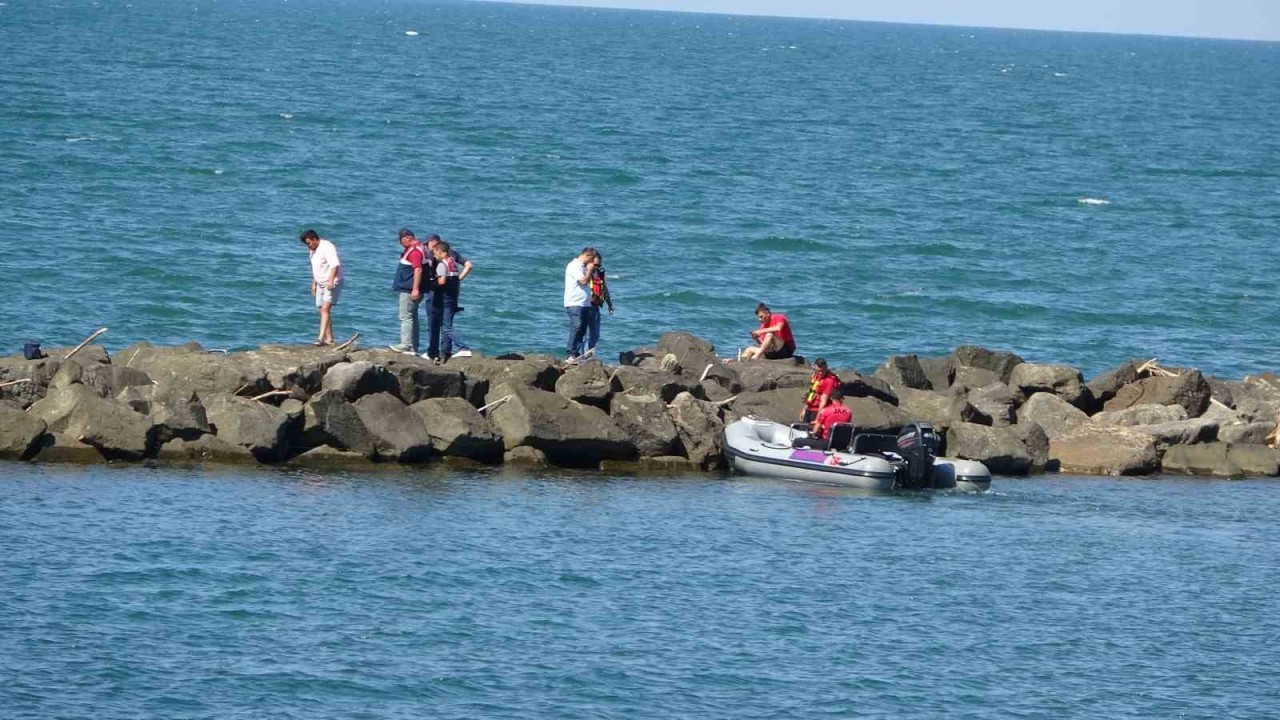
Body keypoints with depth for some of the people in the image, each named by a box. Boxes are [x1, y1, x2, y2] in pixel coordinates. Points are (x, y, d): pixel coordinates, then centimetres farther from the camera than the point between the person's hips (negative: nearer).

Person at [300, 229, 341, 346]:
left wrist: (330, 281, -33)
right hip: (321, 284, 10)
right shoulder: (313, 251, 14)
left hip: (332, 283, -10)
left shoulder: (327, 247, -17)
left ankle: (321, 337, -25)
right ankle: (329, 339, 12)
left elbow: (335, 265, -26)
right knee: (323, 311, 7)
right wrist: (314, 284, 27)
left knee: (325, 309, -18)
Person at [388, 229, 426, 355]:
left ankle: (406, 345, -14)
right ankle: (413, 347, 16)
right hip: (409, 290, 11)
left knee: (406, 317, -10)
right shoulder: (418, 249, 17)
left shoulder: (414, 251, -18)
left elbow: (418, 270, -26)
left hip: (409, 291, -11)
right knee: (412, 317, 13)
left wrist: (415, 289, -29)